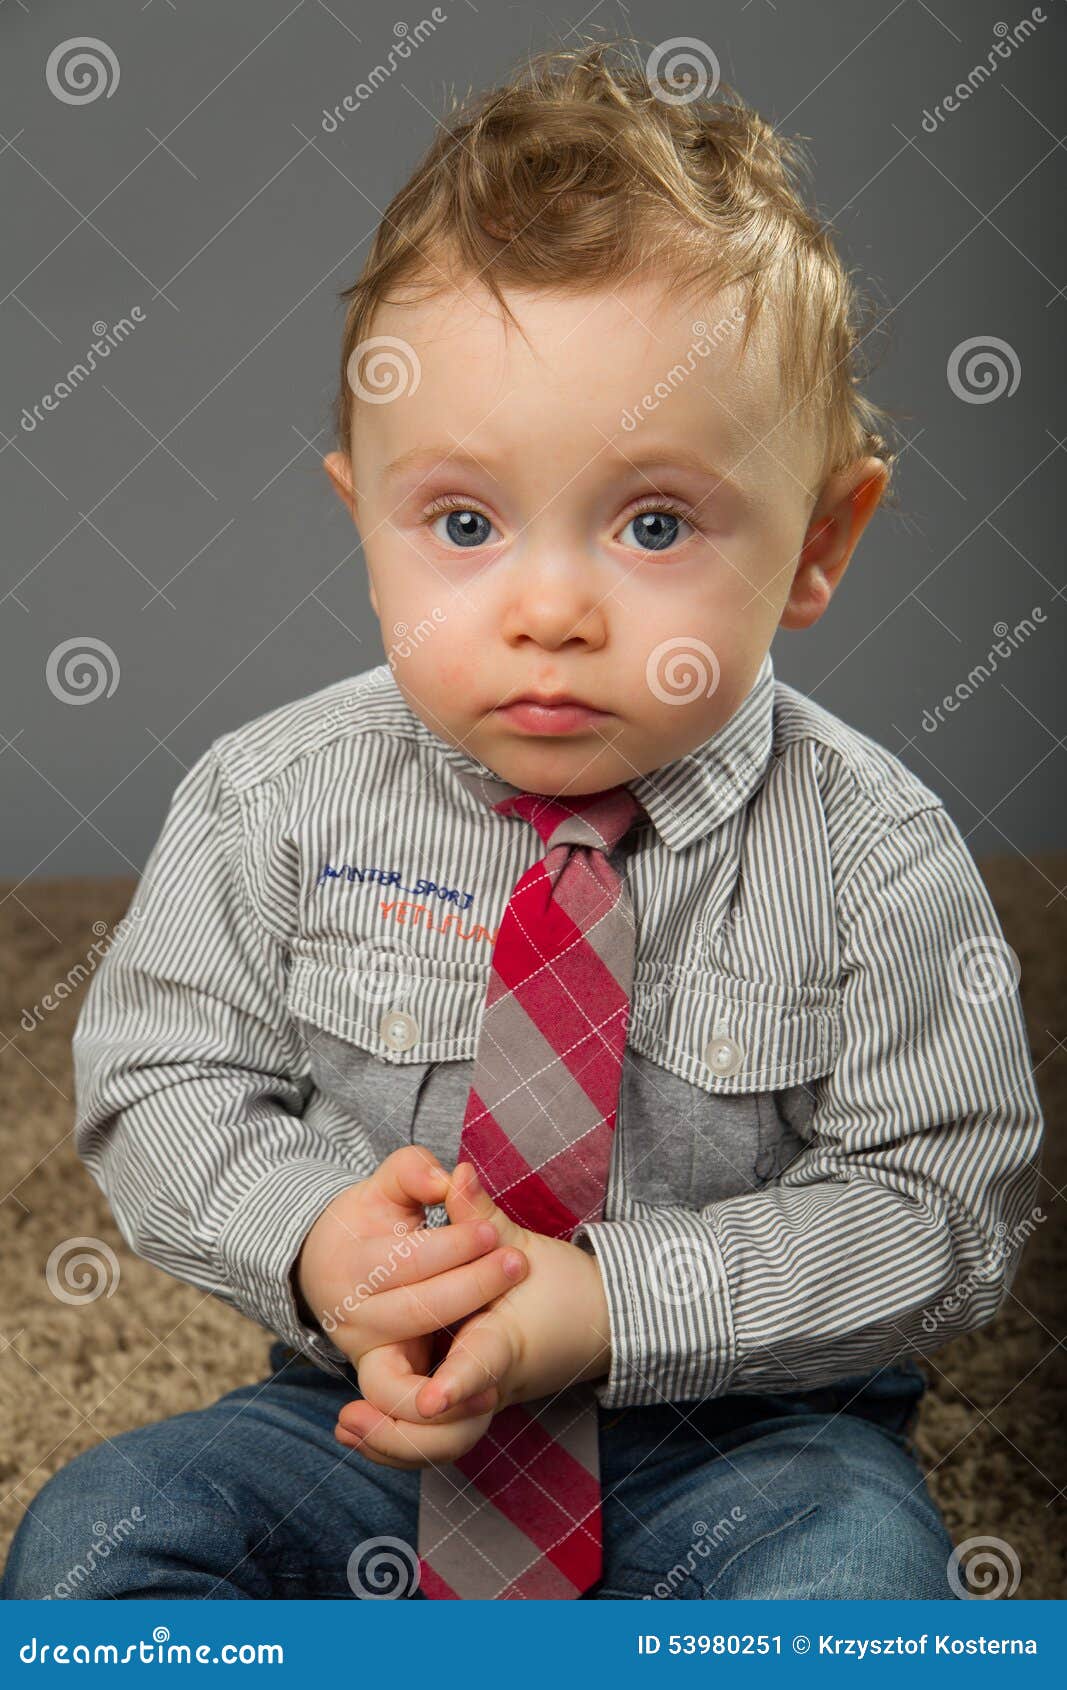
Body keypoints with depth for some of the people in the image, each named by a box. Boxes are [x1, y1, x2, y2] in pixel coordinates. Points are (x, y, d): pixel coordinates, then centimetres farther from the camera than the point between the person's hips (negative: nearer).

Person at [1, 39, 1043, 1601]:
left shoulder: (870, 862, -14)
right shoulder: (281, 802, -8)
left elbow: (937, 1201, -12)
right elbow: (162, 1078, 0)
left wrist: (614, 1302, -24)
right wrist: (310, 1239, -22)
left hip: (741, 1431, -2)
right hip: (372, 1413, 3)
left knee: (856, 1568, -30)